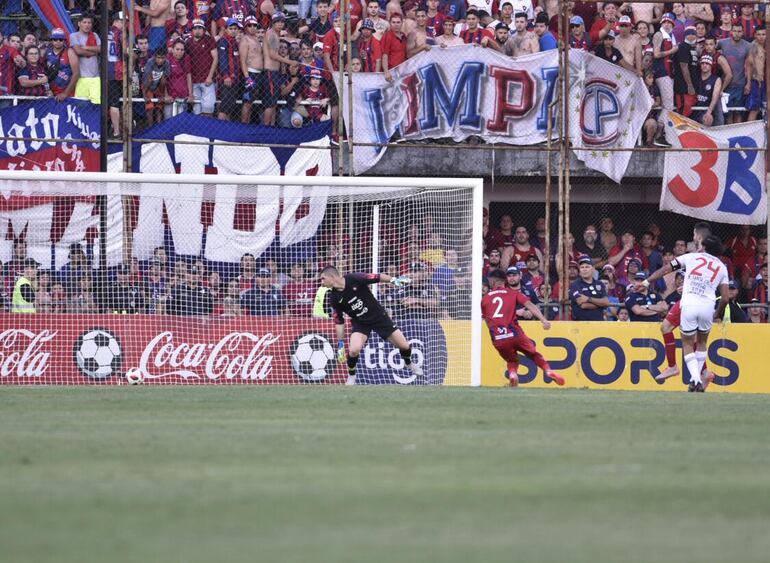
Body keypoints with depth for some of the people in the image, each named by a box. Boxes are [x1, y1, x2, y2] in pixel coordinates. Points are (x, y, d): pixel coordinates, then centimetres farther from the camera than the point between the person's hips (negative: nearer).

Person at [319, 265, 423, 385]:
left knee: (404, 346, 0)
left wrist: (394, 280, -29)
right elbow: (339, 321, 1)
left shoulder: (354, 279, -19)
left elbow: (378, 277, -14)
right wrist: (340, 343, 0)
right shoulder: (334, 298, -8)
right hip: (360, 323, 1)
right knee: (354, 350, -26)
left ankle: (408, 363, 35)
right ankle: (351, 376, 1)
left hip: (379, 316, -1)